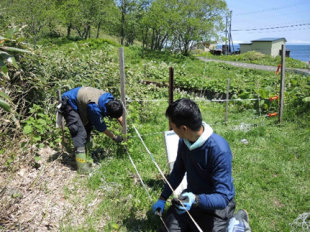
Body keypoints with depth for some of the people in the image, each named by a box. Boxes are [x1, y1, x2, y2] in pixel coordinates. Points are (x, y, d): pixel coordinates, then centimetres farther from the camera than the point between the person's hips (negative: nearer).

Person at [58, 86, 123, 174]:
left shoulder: (110, 100, -15)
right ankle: (82, 167, -14)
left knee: (87, 128, 9)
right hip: (69, 104, -9)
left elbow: (118, 114, 4)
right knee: (80, 132, -17)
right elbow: (101, 127, -22)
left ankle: (87, 156, 21)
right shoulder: (95, 108, -36)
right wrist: (114, 138, -11)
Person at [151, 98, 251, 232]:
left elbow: (223, 198, -30)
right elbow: (177, 172, 6)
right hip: (189, 197, 6)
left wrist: (195, 200, -47)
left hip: (215, 205, -5)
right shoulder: (184, 140, -10)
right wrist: (162, 199, 4)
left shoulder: (219, 150, -31)